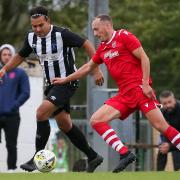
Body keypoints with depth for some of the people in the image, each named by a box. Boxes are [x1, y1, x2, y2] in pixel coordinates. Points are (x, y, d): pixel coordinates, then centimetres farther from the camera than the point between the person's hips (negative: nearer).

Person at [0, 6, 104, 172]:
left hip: (67, 82, -8)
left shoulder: (62, 34, -20)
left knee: (41, 113, -22)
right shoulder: (31, 37, 0)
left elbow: (87, 45, -15)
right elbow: (20, 56, 17)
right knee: (64, 124, 11)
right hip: (52, 84, 8)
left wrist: (96, 70, -16)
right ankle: (93, 157, 23)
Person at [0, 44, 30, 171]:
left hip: (12, 116, -2)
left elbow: (25, 93, 0)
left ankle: (12, 168, 6)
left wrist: (14, 106, -9)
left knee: (11, 145, 0)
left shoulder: (20, 73, 5)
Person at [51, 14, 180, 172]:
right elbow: (88, 67, 32)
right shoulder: (102, 48, 19)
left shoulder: (124, 36, -3)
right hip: (124, 94, 8)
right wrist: (65, 79, 34)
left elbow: (144, 58, -7)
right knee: (96, 120, -6)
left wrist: (145, 83, -15)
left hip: (140, 88, -8)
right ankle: (125, 154, -15)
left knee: (161, 125, -18)